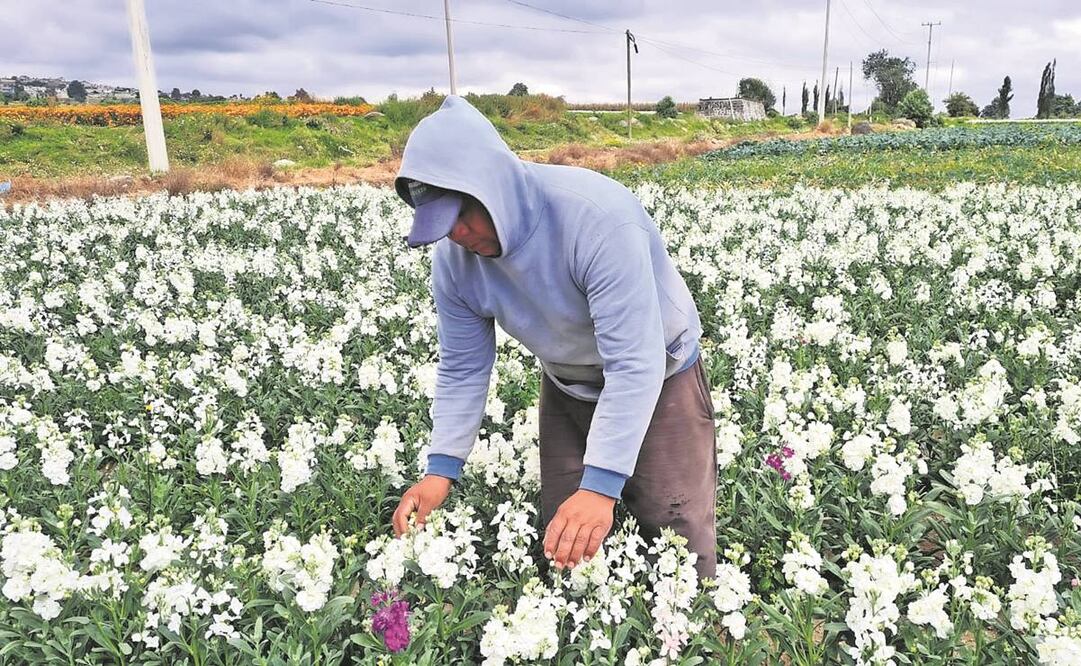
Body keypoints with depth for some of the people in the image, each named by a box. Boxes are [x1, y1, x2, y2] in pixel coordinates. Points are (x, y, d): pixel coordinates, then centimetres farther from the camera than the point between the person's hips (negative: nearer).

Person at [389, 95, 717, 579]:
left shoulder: (596, 216, -35)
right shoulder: (454, 258, -15)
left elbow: (634, 364, -37)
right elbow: (462, 370, -6)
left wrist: (601, 485, -41)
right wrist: (442, 468, -16)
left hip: (657, 378, -4)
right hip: (566, 389, 5)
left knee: (680, 540, 0)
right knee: (562, 544, 10)